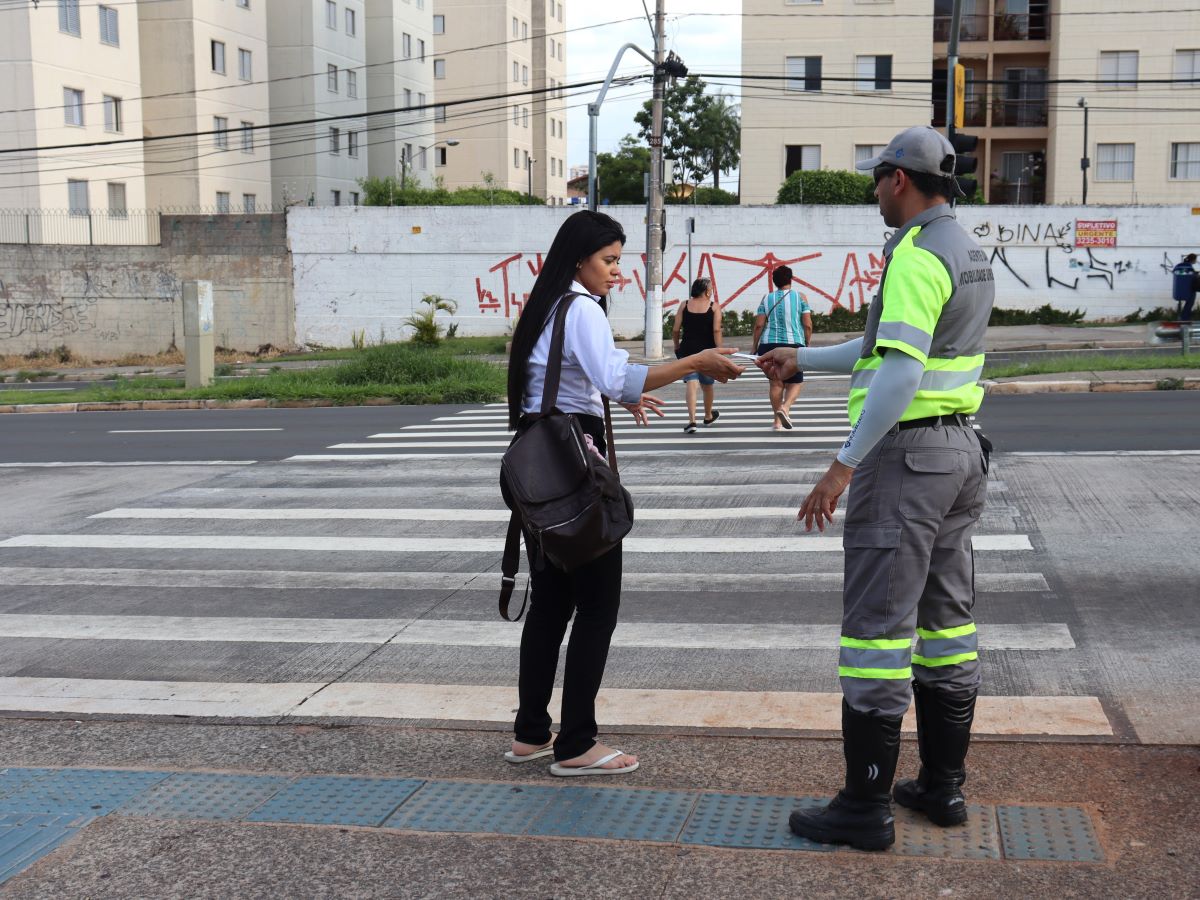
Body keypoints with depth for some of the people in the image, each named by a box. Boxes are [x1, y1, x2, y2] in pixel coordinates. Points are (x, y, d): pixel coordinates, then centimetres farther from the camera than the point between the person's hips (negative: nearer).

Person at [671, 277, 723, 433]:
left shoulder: (684, 305, 3)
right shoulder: (714, 307, -2)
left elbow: (675, 330, 1)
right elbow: (716, 330, -12)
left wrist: (677, 347, 15)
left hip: (687, 349, 0)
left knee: (691, 384, -6)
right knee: (707, 384, 19)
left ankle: (692, 420, -21)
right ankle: (708, 416, 39)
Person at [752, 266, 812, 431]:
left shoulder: (766, 299, 5)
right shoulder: (800, 297, 2)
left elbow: (759, 325, 0)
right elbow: (808, 325, -2)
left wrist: (755, 346, 8)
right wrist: (807, 343, 11)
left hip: (769, 344, 2)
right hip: (794, 344, -2)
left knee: (775, 383, 10)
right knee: (795, 382, 10)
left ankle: (777, 421, 12)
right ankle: (785, 407, -17)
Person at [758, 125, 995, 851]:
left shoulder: (916, 256, -17)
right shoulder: (971, 253, 15)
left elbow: (900, 372, -25)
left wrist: (845, 465, -23)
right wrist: (801, 360, 27)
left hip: (904, 452, -10)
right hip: (960, 449, 10)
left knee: (877, 627, -5)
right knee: (945, 619, 14)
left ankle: (867, 807, 0)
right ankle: (943, 785, 23)